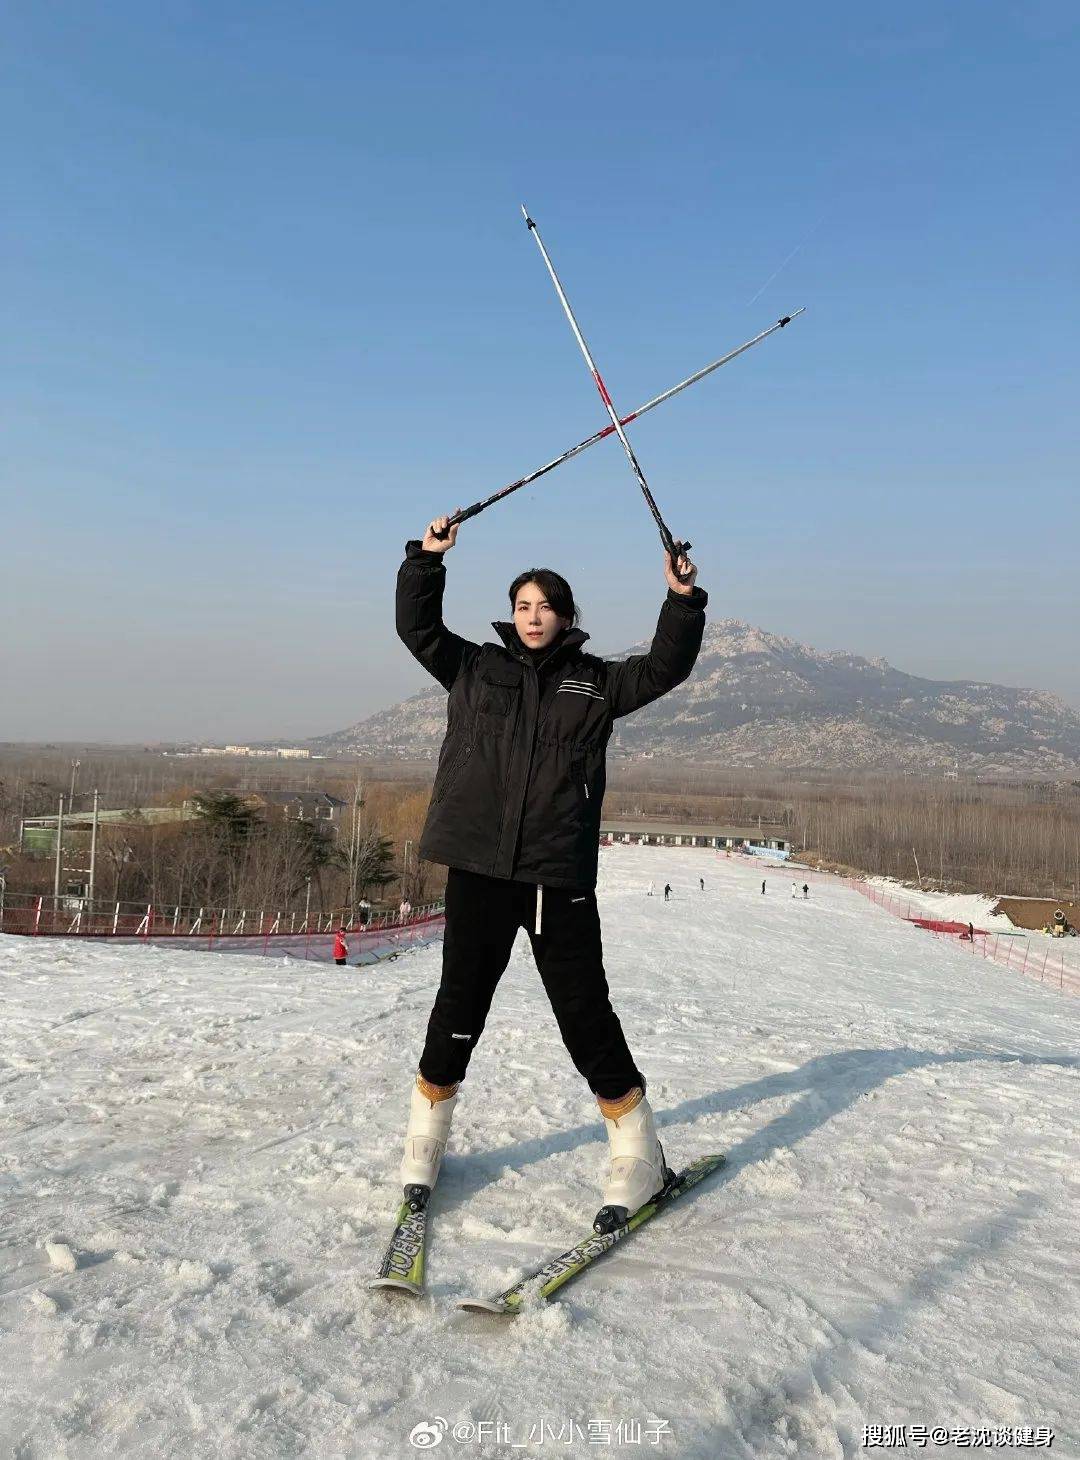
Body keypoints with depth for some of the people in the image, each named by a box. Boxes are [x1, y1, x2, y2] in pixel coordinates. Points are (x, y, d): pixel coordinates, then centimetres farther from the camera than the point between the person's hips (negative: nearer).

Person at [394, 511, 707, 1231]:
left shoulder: (596, 682, 12)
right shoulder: (476, 668, 13)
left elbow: (664, 668, 6)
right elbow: (418, 628, 11)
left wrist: (683, 602, -5)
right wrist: (426, 561, 1)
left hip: (560, 877, -1)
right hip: (478, 868, 1)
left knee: (586, 1012, 2)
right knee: (459, 1004, 11)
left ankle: (639, 1156, 18)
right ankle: (426, 1140, 31)